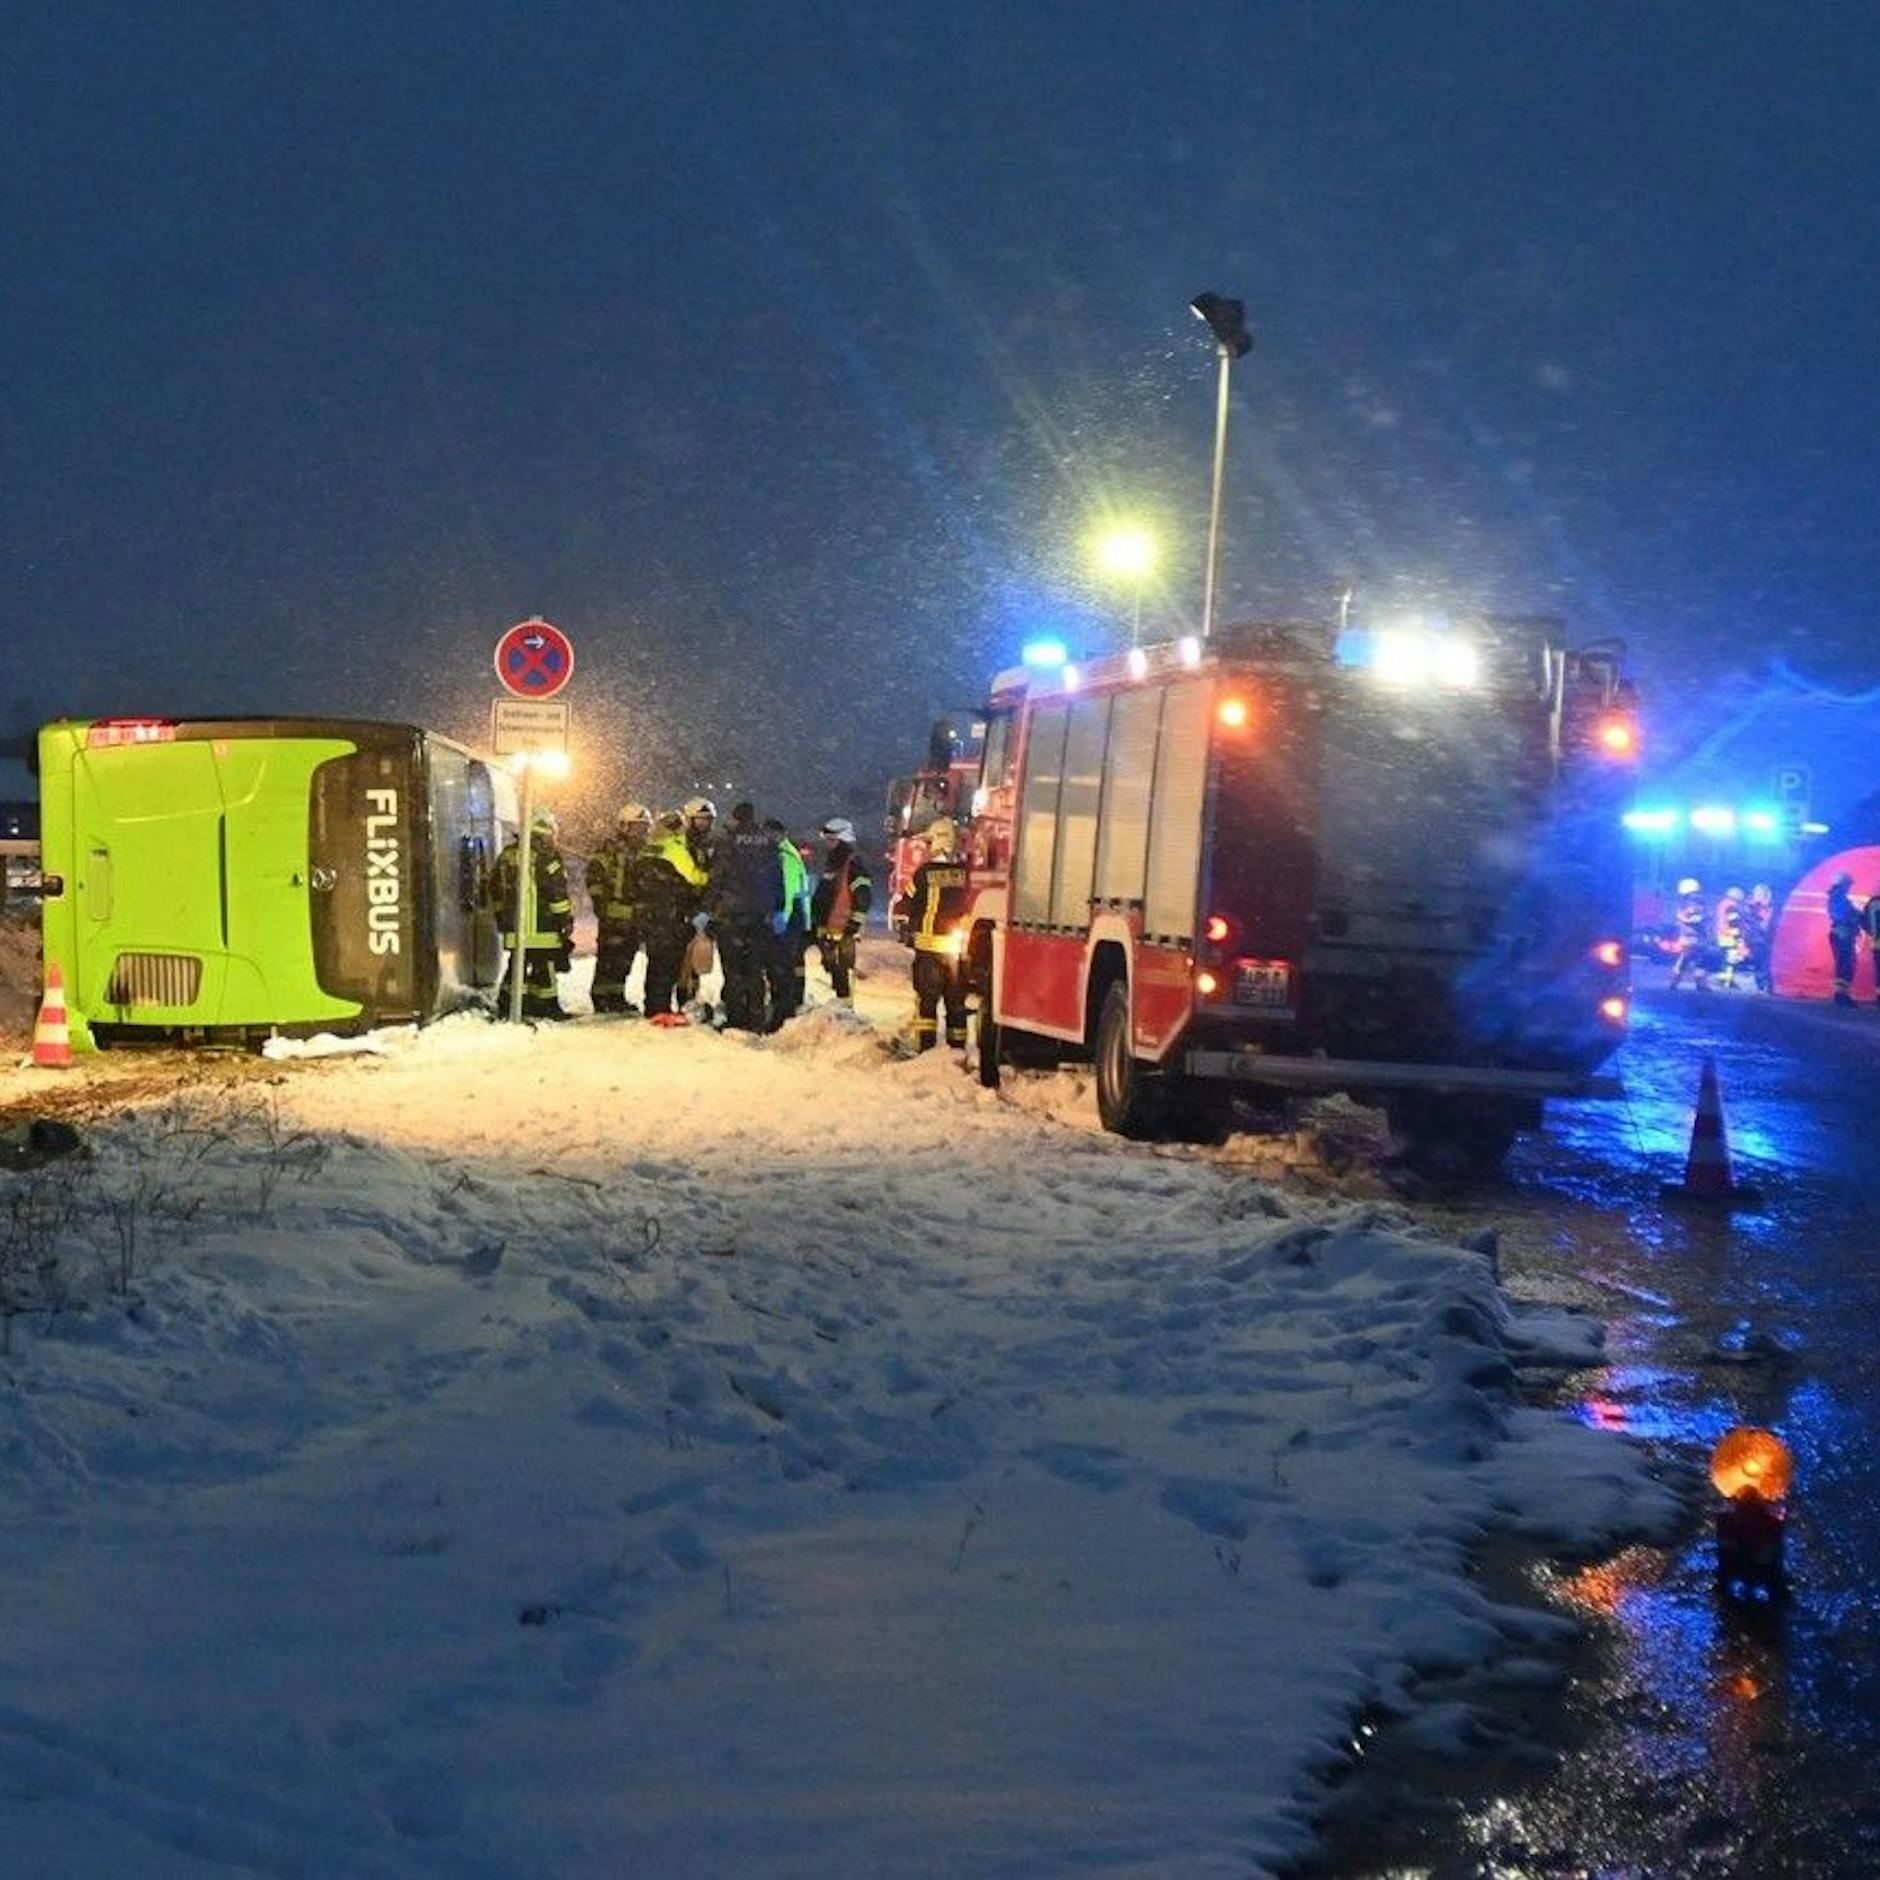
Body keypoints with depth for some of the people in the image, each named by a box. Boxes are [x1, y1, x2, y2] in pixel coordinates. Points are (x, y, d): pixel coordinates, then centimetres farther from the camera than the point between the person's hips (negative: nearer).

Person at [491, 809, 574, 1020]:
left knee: (517, 963, 13)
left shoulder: (507, 854, 12)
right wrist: (566, 918, -7)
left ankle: (507, 1003, 13)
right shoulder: (546, 855, -10)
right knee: (544, 966, 1)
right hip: (541, 924, -7)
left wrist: (501, 913, 31)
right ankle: (545, 1005, 4)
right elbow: (558, 891, -13)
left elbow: (494, 887, 21)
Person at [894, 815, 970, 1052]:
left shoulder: (925, 872, -9)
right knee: (956, 999, 11)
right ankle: (957, 1048, 13)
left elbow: (907, 907, 0)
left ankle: (925, 1048, -4)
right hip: (959, 947, 2)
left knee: (926, 998, 3)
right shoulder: (967, 873, -3)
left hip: (930, 945, -2)